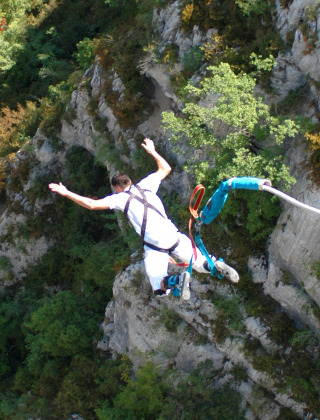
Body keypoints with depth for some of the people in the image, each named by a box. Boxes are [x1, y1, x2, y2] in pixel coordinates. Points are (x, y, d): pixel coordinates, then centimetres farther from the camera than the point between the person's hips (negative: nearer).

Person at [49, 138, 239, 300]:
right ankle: (217, 265, -17)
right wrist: (153, 152, 40)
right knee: (201, 264, 17)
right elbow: (166, 168, 28)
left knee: (159, 290, 3)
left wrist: (66, 193, 3)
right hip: (174, 236, 4)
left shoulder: (120, 198, 1)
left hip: (155, 246, -4)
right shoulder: (146, 184, 13)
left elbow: (92, 204, -5)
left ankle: (176, 280, -29)